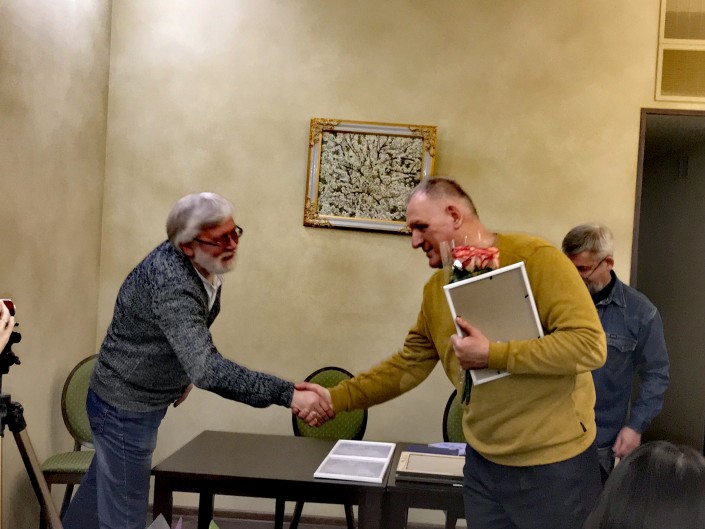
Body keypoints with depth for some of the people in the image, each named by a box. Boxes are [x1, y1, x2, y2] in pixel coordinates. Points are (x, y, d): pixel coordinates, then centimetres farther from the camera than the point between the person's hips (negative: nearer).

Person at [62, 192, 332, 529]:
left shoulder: (207, 265, -5)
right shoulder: (170, 283, -35)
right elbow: (208, 369, -44)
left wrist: (184, 374, 10)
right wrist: (287, 394, -48)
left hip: (138, 400, 9)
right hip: (126, 409, -9)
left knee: (100, 487, 26)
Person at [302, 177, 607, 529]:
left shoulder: (535, 259, -15)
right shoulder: (437, 288, 5)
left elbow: (589, 344, -22)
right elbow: (408, 365, 11)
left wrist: (492, 355, -23)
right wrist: (337, 398, 3)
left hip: (553, 464, -5)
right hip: (482, 463, 6)